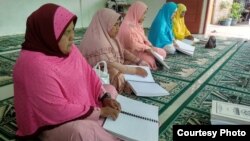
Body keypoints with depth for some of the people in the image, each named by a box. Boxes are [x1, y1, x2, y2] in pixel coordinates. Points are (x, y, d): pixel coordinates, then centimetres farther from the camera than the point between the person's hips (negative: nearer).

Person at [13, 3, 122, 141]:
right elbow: (59, 110, -30)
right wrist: (100, 111, -22)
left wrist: (105, 97, -11)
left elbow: (88, 74, 3)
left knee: (111, 89, 13)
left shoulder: (67, 48, -5)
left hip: (80, 106, 9)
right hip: (52, 123, -9)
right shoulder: (35, 65, -30)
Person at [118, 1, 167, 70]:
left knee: (162, 52, 2)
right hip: (133, 52, -10)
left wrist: (151, 46, -4)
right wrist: (148, 48, -17)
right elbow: (133, 45, -23)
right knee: (150, 60, -30)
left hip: (142, 49, 10)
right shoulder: (128, 26, -20)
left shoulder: (138, 24, 11)